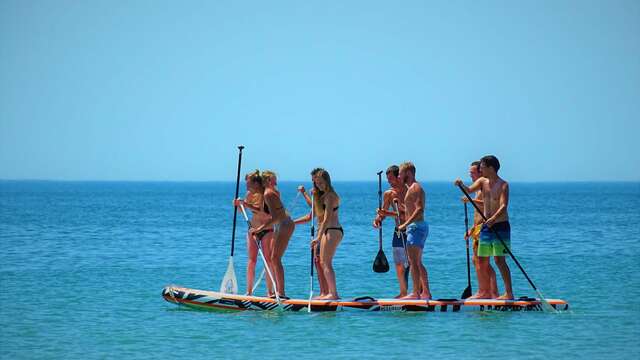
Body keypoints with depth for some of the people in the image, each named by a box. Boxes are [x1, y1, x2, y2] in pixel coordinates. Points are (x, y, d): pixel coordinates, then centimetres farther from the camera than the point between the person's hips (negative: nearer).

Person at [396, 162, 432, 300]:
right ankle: (425, 292, 16)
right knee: (417, 263, 13)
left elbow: (419, 210, -23)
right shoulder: (411, 189, 20)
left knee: (413, 261, -13)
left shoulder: (415, 188, -11)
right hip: (416, 227, 11)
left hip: (416, 227, -11)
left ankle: (416, 293, -16)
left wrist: (405, 224, -26)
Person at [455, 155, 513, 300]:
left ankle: (509, 293, -11)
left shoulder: (503, 185, -11)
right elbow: (469, 190, -5)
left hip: (500, 226, -8)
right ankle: (486, 292, 19)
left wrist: (493, 219, -38)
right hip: (486, 226, 8)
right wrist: (461, 185, -26)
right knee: (482, 261, 9)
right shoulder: (482, 181, 9)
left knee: (499, 260, -13)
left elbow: (503, 206, -23)